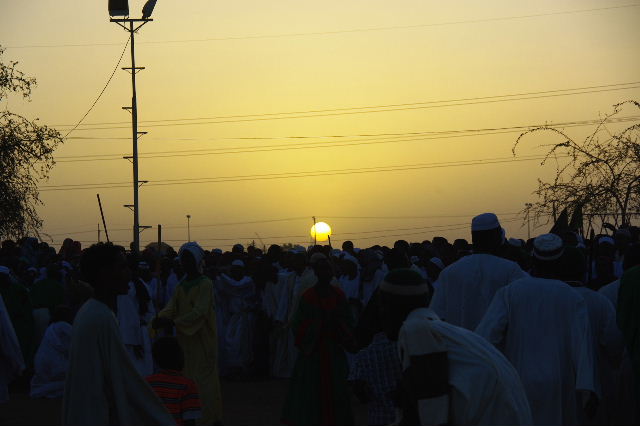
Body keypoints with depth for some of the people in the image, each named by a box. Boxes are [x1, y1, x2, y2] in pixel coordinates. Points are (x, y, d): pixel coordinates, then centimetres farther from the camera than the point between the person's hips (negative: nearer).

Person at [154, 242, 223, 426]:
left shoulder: (205, 284, -10)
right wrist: (160, 318, -19)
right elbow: (172, 306, 3)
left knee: (202, 378, -6)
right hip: (185, 339, 7)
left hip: (202, 339, -7)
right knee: (188, 378, 8)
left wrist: (173, 322, -29)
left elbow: (200, 311, -21)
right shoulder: (182, 285, 12)